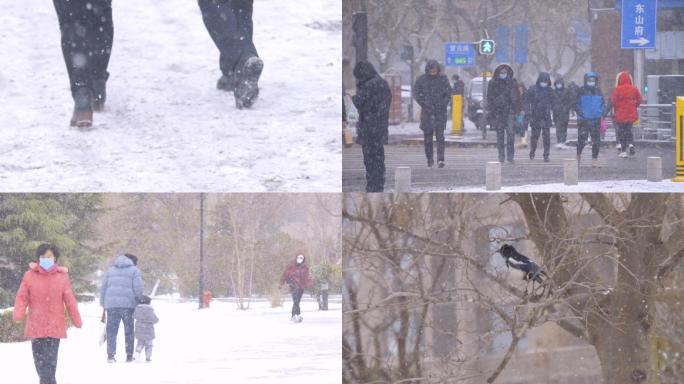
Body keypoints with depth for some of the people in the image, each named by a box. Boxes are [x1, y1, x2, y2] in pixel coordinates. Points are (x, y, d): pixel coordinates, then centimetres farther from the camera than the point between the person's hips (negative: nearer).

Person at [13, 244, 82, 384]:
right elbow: (22, 297, -1)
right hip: (36, 327, 1)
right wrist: (18, 314, -19)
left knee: (50, 362, -9)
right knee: (39, 361, 5)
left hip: (55, 326, -1)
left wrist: (77, 321, 5)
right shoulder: (30, 275, 2)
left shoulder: (62, 276, 3)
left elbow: (70, 300, 5)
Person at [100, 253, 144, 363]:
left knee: (111, 330, 2)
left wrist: (103, 303, 17)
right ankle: (129, 356, 9)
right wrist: (139, 302, 6)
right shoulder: (134, 270, 4)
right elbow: (138, 288, -6)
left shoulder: (111, 270, 17)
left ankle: (110, 355, -8)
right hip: (128, 304, -3)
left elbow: (103, 287, 15)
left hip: (111, 304, 3)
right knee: (129, 331, 7)